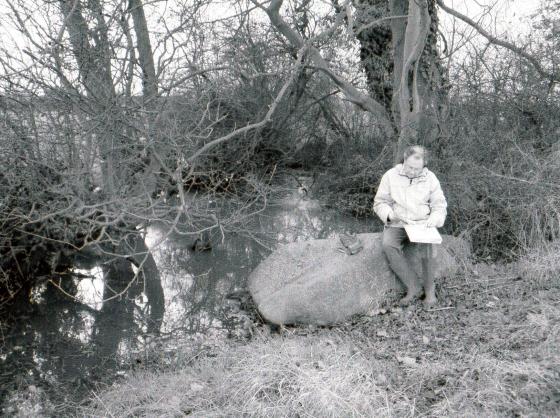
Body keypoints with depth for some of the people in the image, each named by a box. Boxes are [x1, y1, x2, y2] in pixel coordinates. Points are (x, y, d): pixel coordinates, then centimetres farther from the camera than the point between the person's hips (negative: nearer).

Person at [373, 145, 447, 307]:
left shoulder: (430, 178, 4)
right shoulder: (391, 176, 1)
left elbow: (439, 205, 9)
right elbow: (380, 203, 4)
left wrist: (435, 218, -13)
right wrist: (390, 214, -17)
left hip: (422, 224, 0)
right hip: (396, 225, 0)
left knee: (428, 244, -33)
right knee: (388, 245, -32)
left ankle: (429, 289, -16)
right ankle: (414, 287, -25)